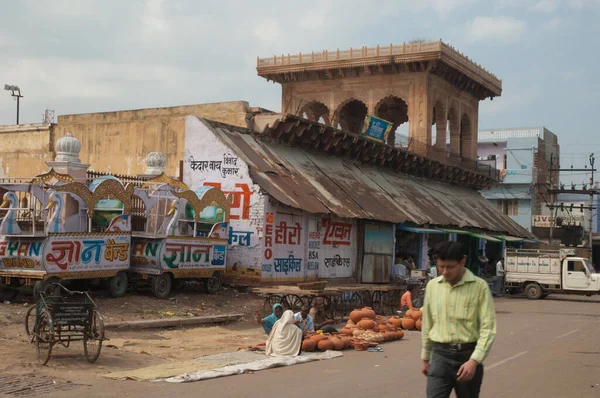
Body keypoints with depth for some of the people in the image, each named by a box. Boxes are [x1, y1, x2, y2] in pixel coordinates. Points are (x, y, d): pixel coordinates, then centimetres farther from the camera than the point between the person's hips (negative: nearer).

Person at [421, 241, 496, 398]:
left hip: (468, 355, -2)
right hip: (440, 355, 2)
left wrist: (474, 360, -21)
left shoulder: (479, 286, -8)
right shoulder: (432, 286, 4)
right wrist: (425, 357, 18)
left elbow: (488, 329, -11)